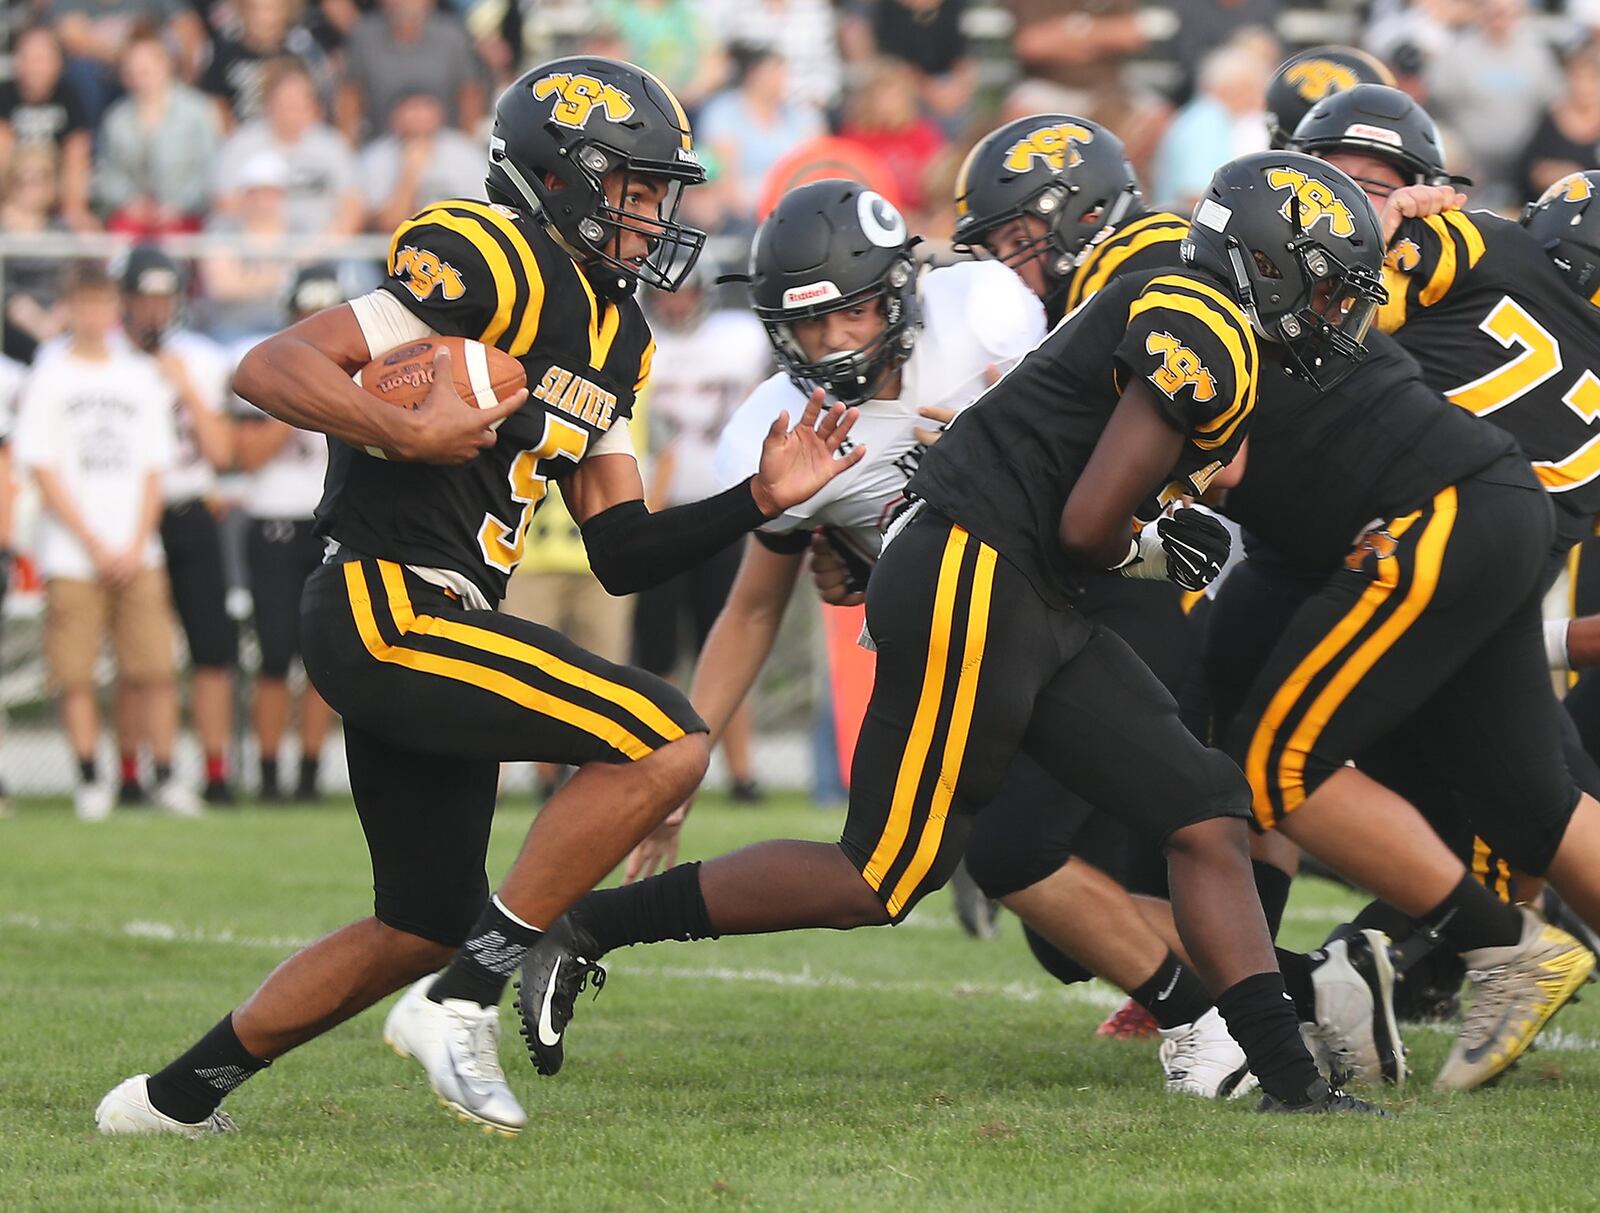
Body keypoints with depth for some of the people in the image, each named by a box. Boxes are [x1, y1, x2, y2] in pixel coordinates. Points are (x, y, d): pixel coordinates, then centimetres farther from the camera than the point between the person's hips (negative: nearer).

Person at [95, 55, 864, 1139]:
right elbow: (271, 368, -16)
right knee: (666, 741, -17)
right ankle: (463, 1005, -13)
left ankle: (177, 1094, 27)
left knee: (427, 925, 19)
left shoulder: (607, 338, 19)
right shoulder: (495, 270, -11)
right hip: (390, 606, -10)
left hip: (420, 637, 10)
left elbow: (621, 552, 17)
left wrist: (759, 500, 7)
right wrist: (404, 433, -29)